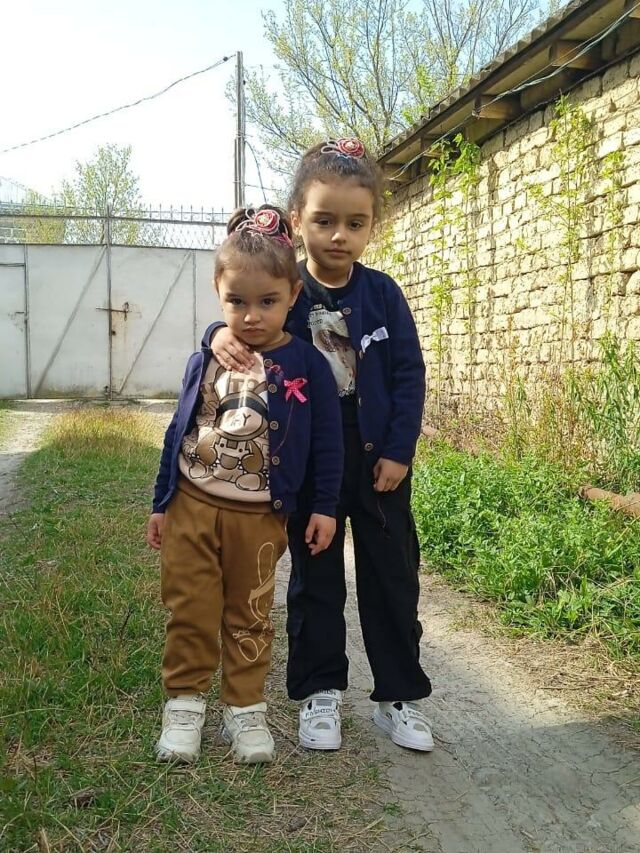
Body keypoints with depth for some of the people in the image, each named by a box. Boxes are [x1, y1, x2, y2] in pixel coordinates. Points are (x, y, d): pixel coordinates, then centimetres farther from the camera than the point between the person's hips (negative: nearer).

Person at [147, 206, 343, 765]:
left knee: (251, 616, 12)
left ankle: (246, 707, 28)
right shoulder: (205, 361, 0)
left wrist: (326, 507, -3)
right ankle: (185, 701, 28)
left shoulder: (306, 364, -6)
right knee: (190, 611, 10)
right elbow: (179, 433, 7)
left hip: (259, 516, -2)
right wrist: (161, 503, 8)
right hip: (191, 507, 2)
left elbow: (328, 440, -2)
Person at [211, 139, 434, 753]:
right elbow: (245, 325, 0)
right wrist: (222, 334, -26)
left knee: (392, 579, 9)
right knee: (315, 581, 12)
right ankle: (319, 695, 29)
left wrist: (399, 451, -9)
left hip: (379, 461, 1)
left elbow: (409, 374, -4)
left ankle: (398, 697, 26)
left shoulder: (383, 294, -4)